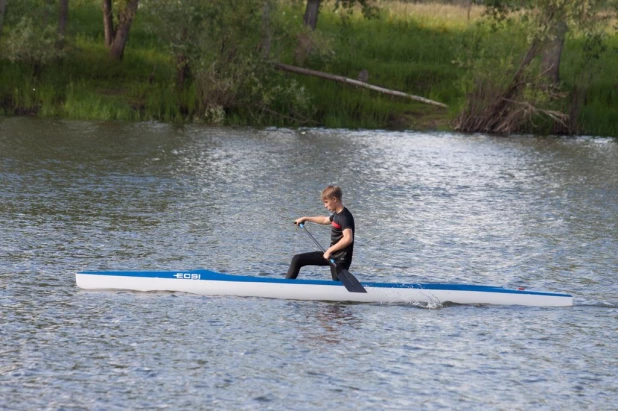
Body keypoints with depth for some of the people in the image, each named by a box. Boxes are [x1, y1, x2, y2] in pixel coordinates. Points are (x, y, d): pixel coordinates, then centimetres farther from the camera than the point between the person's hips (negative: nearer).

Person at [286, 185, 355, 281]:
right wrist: (306, 219, 41)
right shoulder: (337, 214, 10)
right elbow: (325, 220, 34)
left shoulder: (345, 217, -20)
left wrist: (330, 250, -30)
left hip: (340, 260, -10)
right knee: (297, 259, 10)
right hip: (332, 255, 10)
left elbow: (348, 238, -35)